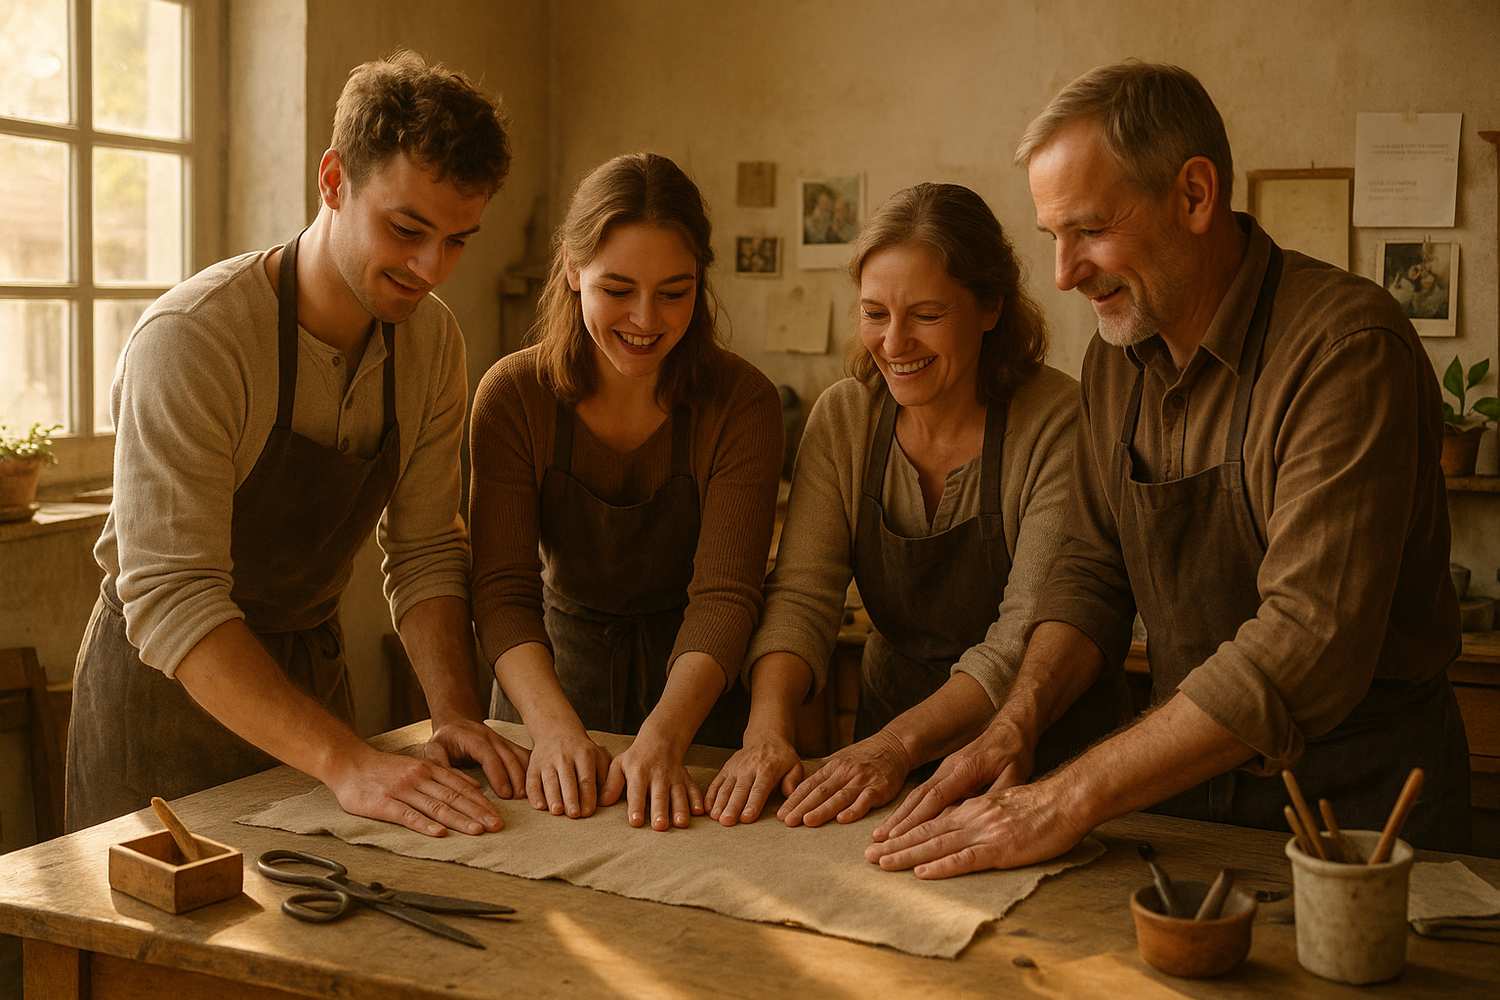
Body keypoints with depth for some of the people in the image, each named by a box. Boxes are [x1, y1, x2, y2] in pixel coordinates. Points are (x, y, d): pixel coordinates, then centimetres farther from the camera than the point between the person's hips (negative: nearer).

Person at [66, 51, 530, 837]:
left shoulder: (432, 340, -7)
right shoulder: (190, 338, -27)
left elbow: (425, 554, -4)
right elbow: (170, 600, -33)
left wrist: (455, 713, -21)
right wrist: (346, 762, -42)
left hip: (311, 666, 6)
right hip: (167, 684, -5)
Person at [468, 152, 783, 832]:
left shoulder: (742, 403, -13)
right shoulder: (514, 395, -11)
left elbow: (723, 595, -20)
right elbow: (503, 591, -16)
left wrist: (662, 738, -36)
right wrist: (555, 726, -34)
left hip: (694, 686, 0)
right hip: (550, 670, 1)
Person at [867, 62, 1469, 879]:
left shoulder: (1347, 345, -21)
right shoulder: (1119, 355, 3)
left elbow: (1309, 644, -29)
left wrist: (1068, 801, -28)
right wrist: (1016, 723, -8)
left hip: (1357, 799, -5)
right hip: (1192, 770, 5)